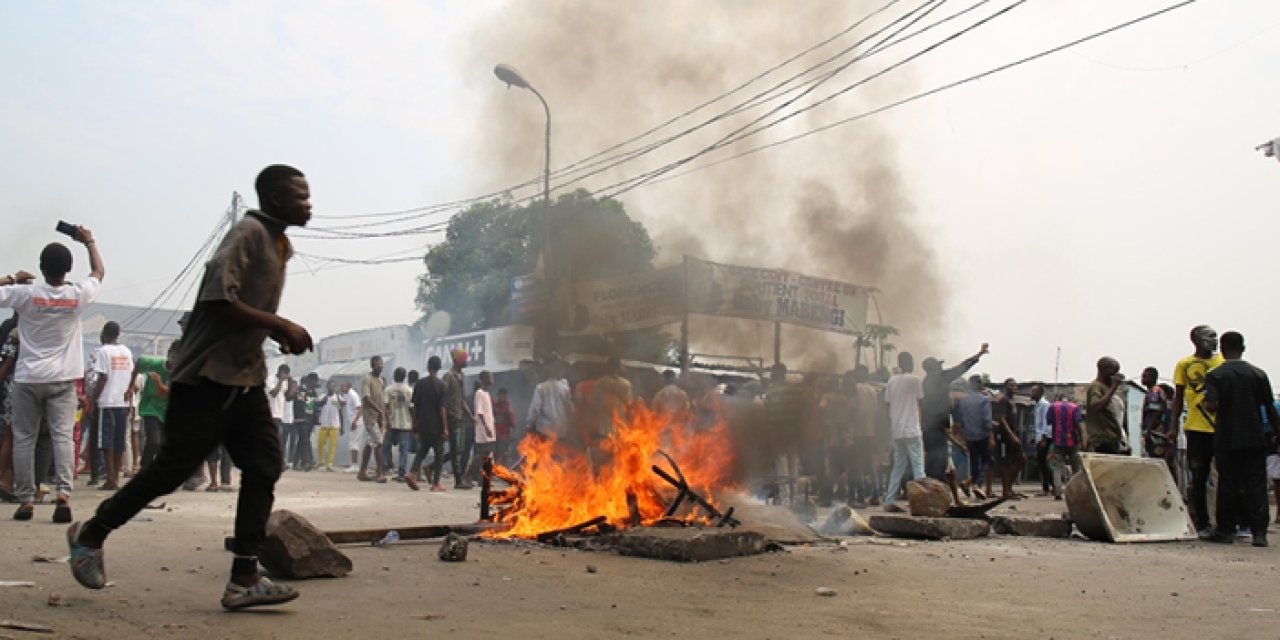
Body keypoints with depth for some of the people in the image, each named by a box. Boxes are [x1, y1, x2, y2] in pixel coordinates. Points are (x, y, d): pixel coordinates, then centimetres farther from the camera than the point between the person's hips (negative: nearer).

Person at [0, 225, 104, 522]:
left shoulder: (26, 293, -8)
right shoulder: (78, 295, -4)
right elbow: (99, 272, 16)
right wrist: (89, 241, 23)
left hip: (28, 378, 0)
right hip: (63, 379, 0)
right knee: (62, 435, -4)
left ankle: (26, 500, 9)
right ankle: (64, 494, -19)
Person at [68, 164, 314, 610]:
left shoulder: (279, 244, 15)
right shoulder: (249, 233, -14)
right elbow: (218, 299, -24)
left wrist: (279, 335, 8)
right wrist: (281, 326, -21)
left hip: (245, 376, 9)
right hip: (208, 373, -9)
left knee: (264, 465, -2)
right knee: (174, 467, 0)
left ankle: (243, 580, -2)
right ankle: (91, 533, 24)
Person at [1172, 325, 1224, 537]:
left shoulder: (1224, 362, 8)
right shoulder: (1185, 365, 5)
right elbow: (1178, 398, 8)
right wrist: (1174, 427, 3)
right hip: (1197, 429, -1)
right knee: (1198, 479, 4)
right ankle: (1202, 524, 12)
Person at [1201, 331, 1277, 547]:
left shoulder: (1215, 375, -6)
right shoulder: (1259, 374, 2)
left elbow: (1210, 405, -18)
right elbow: (1270, 408, 3)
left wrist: (1205, 406, 4)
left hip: (1226, 440, -2)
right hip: (1255, 439, 2)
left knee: (1227, 485, 5)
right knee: (1256, 485, 4)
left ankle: (1225, 531, 11)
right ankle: (1259, 532, -1)